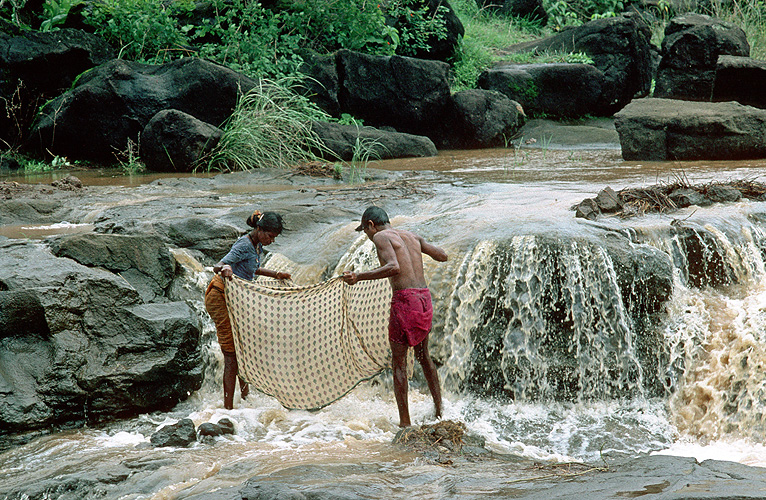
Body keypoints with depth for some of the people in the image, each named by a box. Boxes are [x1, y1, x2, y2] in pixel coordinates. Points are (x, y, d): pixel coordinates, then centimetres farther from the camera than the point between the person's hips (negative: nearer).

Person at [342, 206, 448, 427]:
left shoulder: (381, 237, -4)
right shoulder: (412, 236, 18)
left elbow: (394, 267, -20)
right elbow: (442, 256, 24)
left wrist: (359, 276, -22)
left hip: (404, 299, -7)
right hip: (424, 298, 7)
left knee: (399, 363, 1)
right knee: (423, 355, 24)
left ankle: (405, 422, 0)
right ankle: (439, 409, 30)